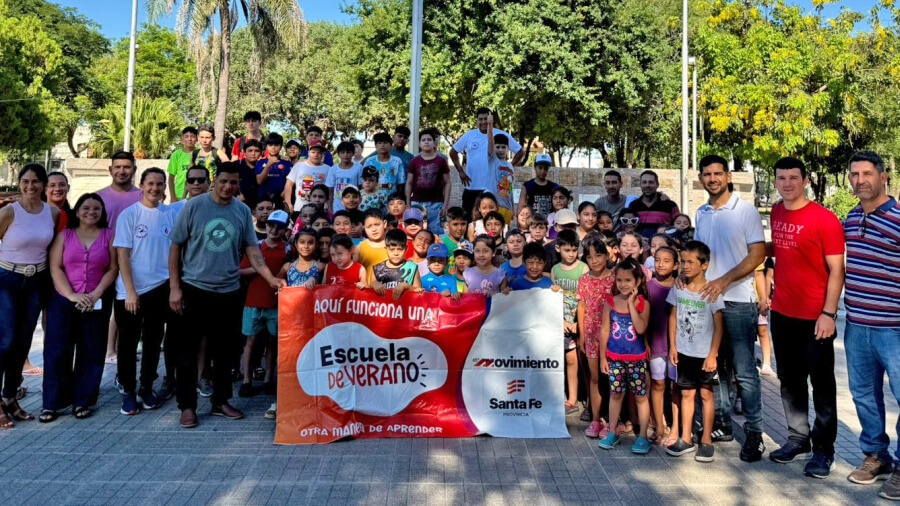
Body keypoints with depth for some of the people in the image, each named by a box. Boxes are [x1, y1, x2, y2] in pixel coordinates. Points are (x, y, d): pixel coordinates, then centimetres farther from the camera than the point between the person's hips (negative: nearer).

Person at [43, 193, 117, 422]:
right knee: (57, 350, -1)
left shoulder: (109, 236, 6)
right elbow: (55, 268, -1)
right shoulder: (64, 235, 7)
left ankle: (82, 401, 13)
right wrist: (72, 295, -13)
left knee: (91, 352, 3)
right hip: (63, 300, 0)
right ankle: (52, 403, 8)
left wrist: (95, 295, -12)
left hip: (96, 303, 0)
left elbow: (113, 269, 0)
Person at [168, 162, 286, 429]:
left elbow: (252, 249, 2)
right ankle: (187, 406, 17)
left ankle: (221, 401, 26)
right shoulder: (194, 206, -5)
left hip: (229, 291, 3)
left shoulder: (243, 211, 3)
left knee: (224, 350, 12)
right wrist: (174, 287, -6)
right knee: (188, 350, 4)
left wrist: (271, 278, -12)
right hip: (195, 289, -3)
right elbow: (175, 246, -2)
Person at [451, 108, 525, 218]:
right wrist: (460, 171, 4)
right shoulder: (469, 135, 4)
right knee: (469, 220, 8)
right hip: (471, 187, 2)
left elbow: (521, 152, 6)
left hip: (493, 188, -2)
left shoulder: (502, 135, -2)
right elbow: (453, 152, 14)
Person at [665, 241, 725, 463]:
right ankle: (686, 439, 19)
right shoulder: (678, 289, 0)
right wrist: (672, 346, 5)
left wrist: (713, 354, -13)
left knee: (705, 394, 6)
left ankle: (706, 441, 16)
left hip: (705, 353, -3)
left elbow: (718, 326, -9)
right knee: (686, 393, 10)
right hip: (684, 352, 3)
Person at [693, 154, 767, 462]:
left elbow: (758, 255, -10)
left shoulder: (746, 211, -5)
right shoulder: (701, 214, 12)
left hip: (737, 301, -5)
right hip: (706, 298, 6)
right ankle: (722, 424, 23)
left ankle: (754, 433, 8)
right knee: (716, 366, 12)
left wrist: (724, 281, -19)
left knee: (744, 370, -2)